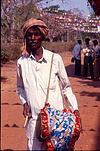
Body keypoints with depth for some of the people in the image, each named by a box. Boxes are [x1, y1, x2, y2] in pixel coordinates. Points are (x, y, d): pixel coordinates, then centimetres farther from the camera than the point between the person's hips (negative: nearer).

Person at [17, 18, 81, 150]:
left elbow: (66, 86, 4)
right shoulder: (22, 62, 2)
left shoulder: (55, 58, -4)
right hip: (34, 117, 2)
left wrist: (75, 108, -2)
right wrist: (24, 102, 1)